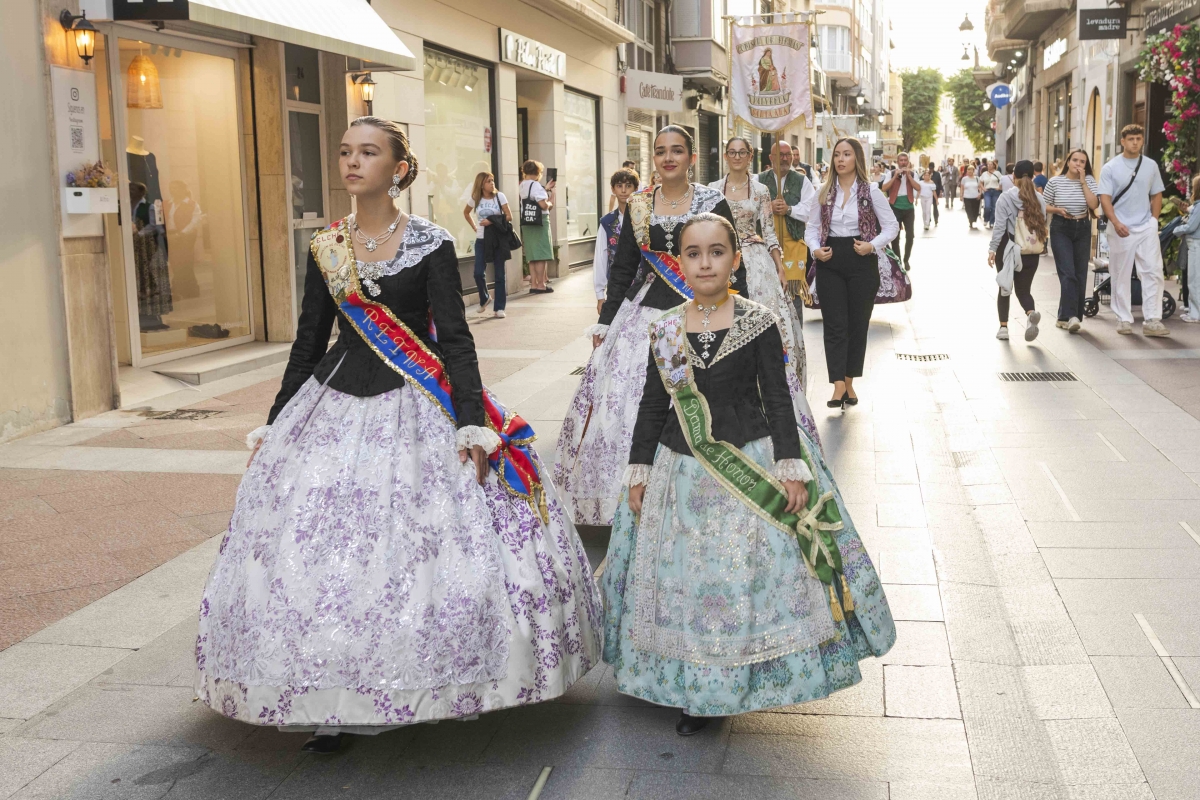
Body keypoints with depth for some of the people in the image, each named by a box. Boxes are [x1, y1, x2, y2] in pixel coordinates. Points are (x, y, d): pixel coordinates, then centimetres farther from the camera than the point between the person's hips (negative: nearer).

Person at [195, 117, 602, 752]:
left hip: (417, 409, -4)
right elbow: (308, 342, 13)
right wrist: (274, 425, 13)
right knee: (318, 555, 0)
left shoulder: (431, 245, -3)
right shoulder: (325, 248, 9)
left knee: (424, 551, -7)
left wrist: (473, 422, -17)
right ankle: (332, 704, 11)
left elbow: (455, 339, -7)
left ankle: (431, 692, 12)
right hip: (335, 406, 4)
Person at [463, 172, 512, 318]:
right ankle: (484, 299, 22)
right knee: (479, 273, -6)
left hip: (498, 239, -2)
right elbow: (466, 212, 19)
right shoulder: (475, 199, 1)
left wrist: (492, 221, -17)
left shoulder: (499, 196, -5)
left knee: (499, 274, 0)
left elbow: (509, 216, -6)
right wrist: (474, 227, 9)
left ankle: (499, 308, 5)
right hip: (481, 240, 2)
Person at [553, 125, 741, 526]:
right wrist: (604, 323, 10)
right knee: (621, 403, -2)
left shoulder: (713, 203, 0)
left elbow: (733, 267, 0)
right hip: (642, 314, 3)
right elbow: (622, 269, 12)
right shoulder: (638, 206, 9)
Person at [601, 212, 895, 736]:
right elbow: (652, 406, 6)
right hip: (682, 472, 3)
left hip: (750, 467, -2)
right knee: (684, 577, 9)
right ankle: (694, 691, 27)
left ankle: (742, 681, 20)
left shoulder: (758, 324, -5)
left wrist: (791, 469, -9)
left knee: (750, 572, 0)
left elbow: (778, 400, -4)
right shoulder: (665, 331, 2)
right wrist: (639, 472, 4)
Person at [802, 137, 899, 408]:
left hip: (861, 263, -1)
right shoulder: (823, 193, 8)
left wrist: (873, 245, -13)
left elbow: (892, 226, 2)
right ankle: (838, 386, -11)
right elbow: (812, 228, 10)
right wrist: (815, 249, -9)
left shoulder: (871, 192, 1)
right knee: (835, 325, -6)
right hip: (830, 264, 1)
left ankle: (849, 382, 18)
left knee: (858, 324, 6)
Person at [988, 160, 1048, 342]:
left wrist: (992, 249, -9)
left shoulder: (1005, 197, -8)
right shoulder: (1039, 199, 2)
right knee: (1023, 289, 10)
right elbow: (1043, 226, 4)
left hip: (1008, 248, -2)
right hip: (1031, 252, 2)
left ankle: (1003, 327, 13)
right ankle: (1031, 313, -21)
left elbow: (1000, 226, -12)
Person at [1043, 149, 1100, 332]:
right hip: (1060, 229, -3)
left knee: (1080, 274, 4)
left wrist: (1083, 182, -12)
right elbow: (1043, 206, 4)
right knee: (1067, 273, -13)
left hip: (1082, 229, 3)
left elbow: (1094, 205, -11)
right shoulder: (1055, 182, -2)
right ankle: (1070, 316, -17)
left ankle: (1066, 316, 13)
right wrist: (1058, 210, -14)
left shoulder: (1089, 181, 2)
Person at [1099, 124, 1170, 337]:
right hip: (1120, 229, -2)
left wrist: (1153, 222, 4)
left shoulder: (1151, 166, 8)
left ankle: (1152, 321, -4)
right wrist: (1116, 223, -21)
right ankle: (1123, 319, 12)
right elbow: (1105, 198, -7)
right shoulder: (1110, 168, -1)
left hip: (1146, 228, 2)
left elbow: (1157, 196, 14)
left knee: (1153, 272, -5)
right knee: (1121, 275, 4)